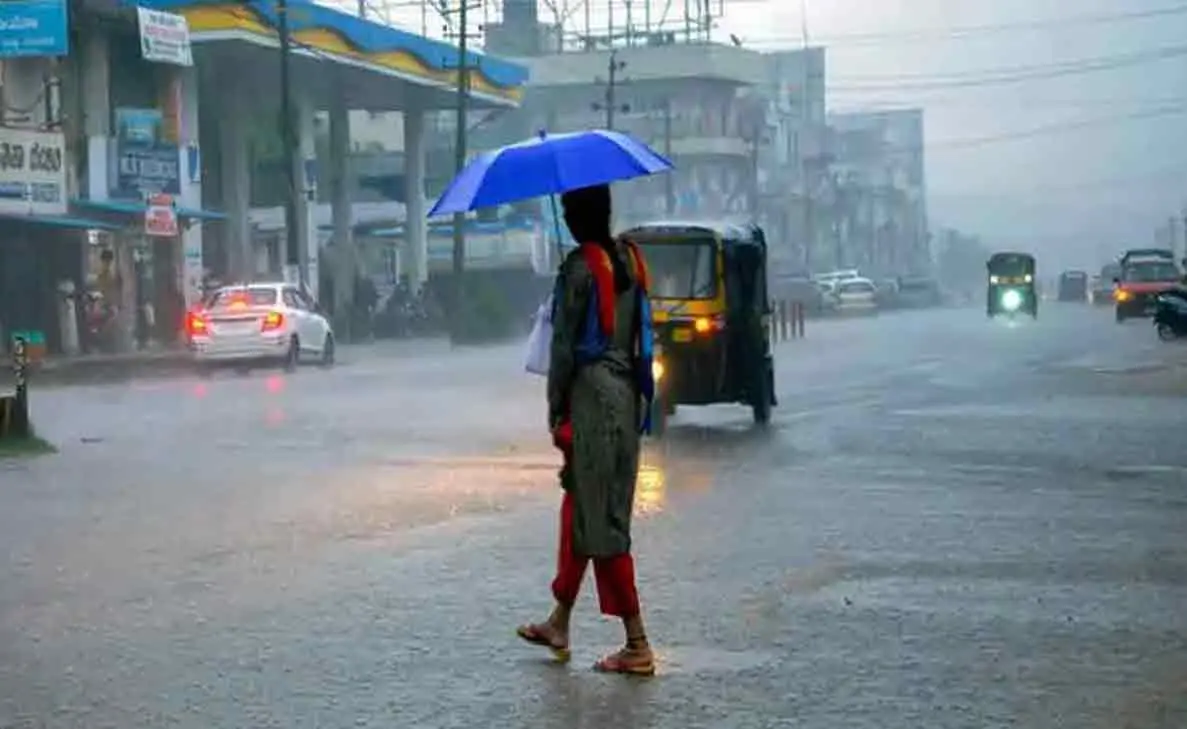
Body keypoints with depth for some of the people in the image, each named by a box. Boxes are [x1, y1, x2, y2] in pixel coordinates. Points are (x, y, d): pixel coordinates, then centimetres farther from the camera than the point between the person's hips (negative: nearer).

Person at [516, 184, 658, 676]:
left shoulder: (580, 267, -13)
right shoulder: (629, 259, 10)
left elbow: (564, 344, -13)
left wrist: (555, 409, -6)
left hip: (591, 393, -8)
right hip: (626, 392, 8)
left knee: (600, 523, -4)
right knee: (579, 509, 18)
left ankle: (638, 644, -4)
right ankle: (558, 625, 28)